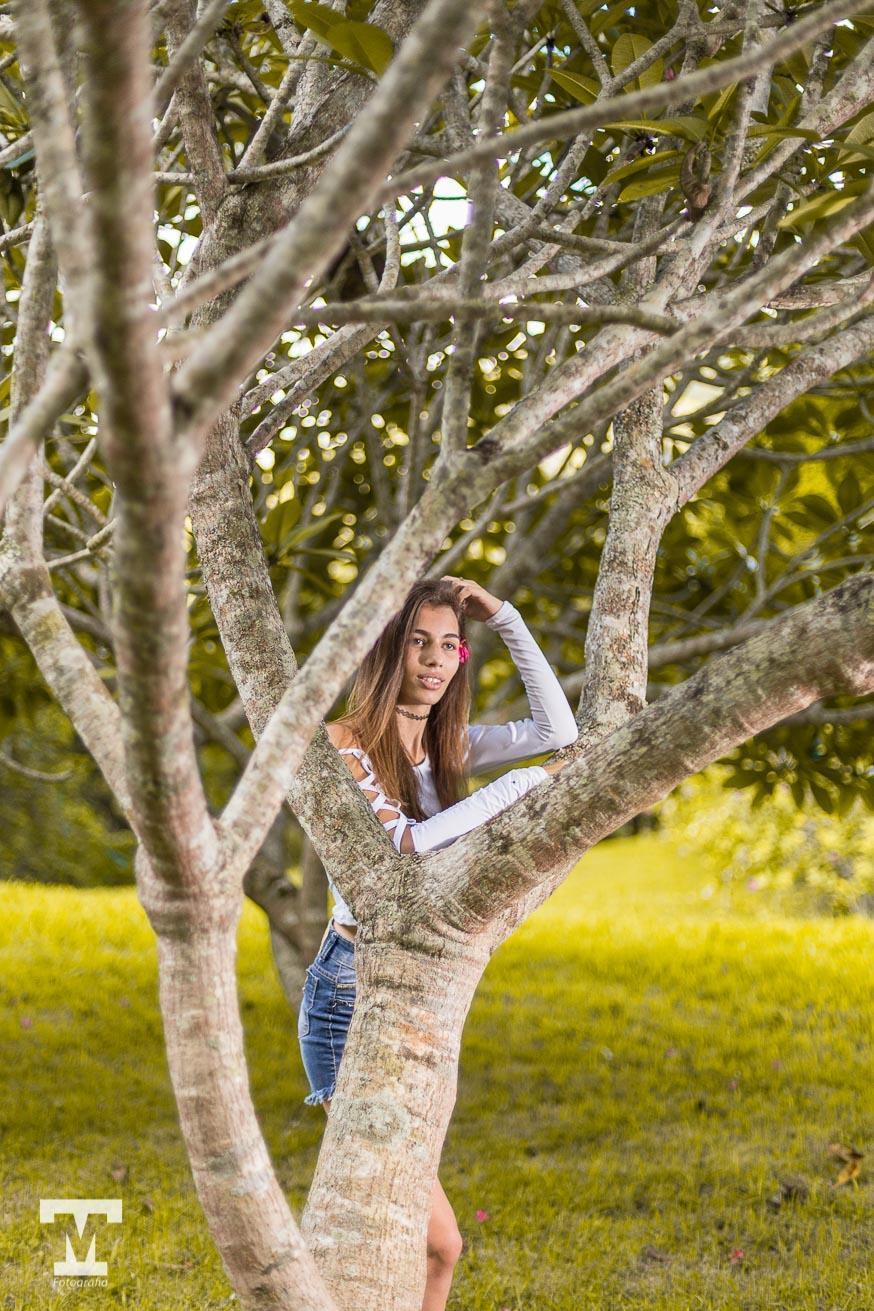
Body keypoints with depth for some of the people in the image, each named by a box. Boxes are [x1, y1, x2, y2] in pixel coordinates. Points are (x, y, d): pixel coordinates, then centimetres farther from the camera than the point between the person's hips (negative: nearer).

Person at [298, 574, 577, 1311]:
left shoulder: (447, 746, 9)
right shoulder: (344, 743, -11)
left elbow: (559, 732, 2)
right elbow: (405, 844, -24)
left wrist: (504, 619, -2)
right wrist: (521, 783, -22)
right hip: (351, 995, -7)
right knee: (439, 1242, -9)